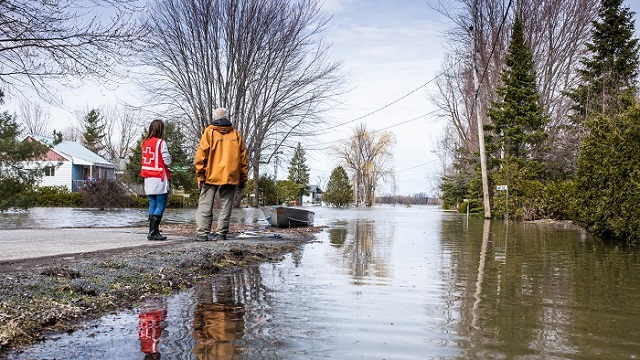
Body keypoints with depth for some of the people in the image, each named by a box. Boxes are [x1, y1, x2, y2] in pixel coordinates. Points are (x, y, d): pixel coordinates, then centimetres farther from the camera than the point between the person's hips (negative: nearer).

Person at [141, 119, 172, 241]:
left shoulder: (145, 143, 11)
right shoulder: (161, 142, -10)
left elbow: (145, 159, 14)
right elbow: (167, 161, -11)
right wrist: (169, 157, 9)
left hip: (148, 178, 7)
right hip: (159, 178, -7)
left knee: (152, 205, 11)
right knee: (161, 205, -3)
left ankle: (153, 231, 12)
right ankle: (153, 233, -9)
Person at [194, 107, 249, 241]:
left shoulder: (209, 132, 2)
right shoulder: (236, 134, 10)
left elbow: (201, 155, -3)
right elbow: (243, 158, 9)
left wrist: (200, 175, 1)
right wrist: (243, 178, 13)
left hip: (211, 176, -2)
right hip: (231, 177, 2)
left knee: (205, 205, 2)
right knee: (226, 206, 6)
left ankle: (202, 232, -5)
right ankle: (221, 233, 4)